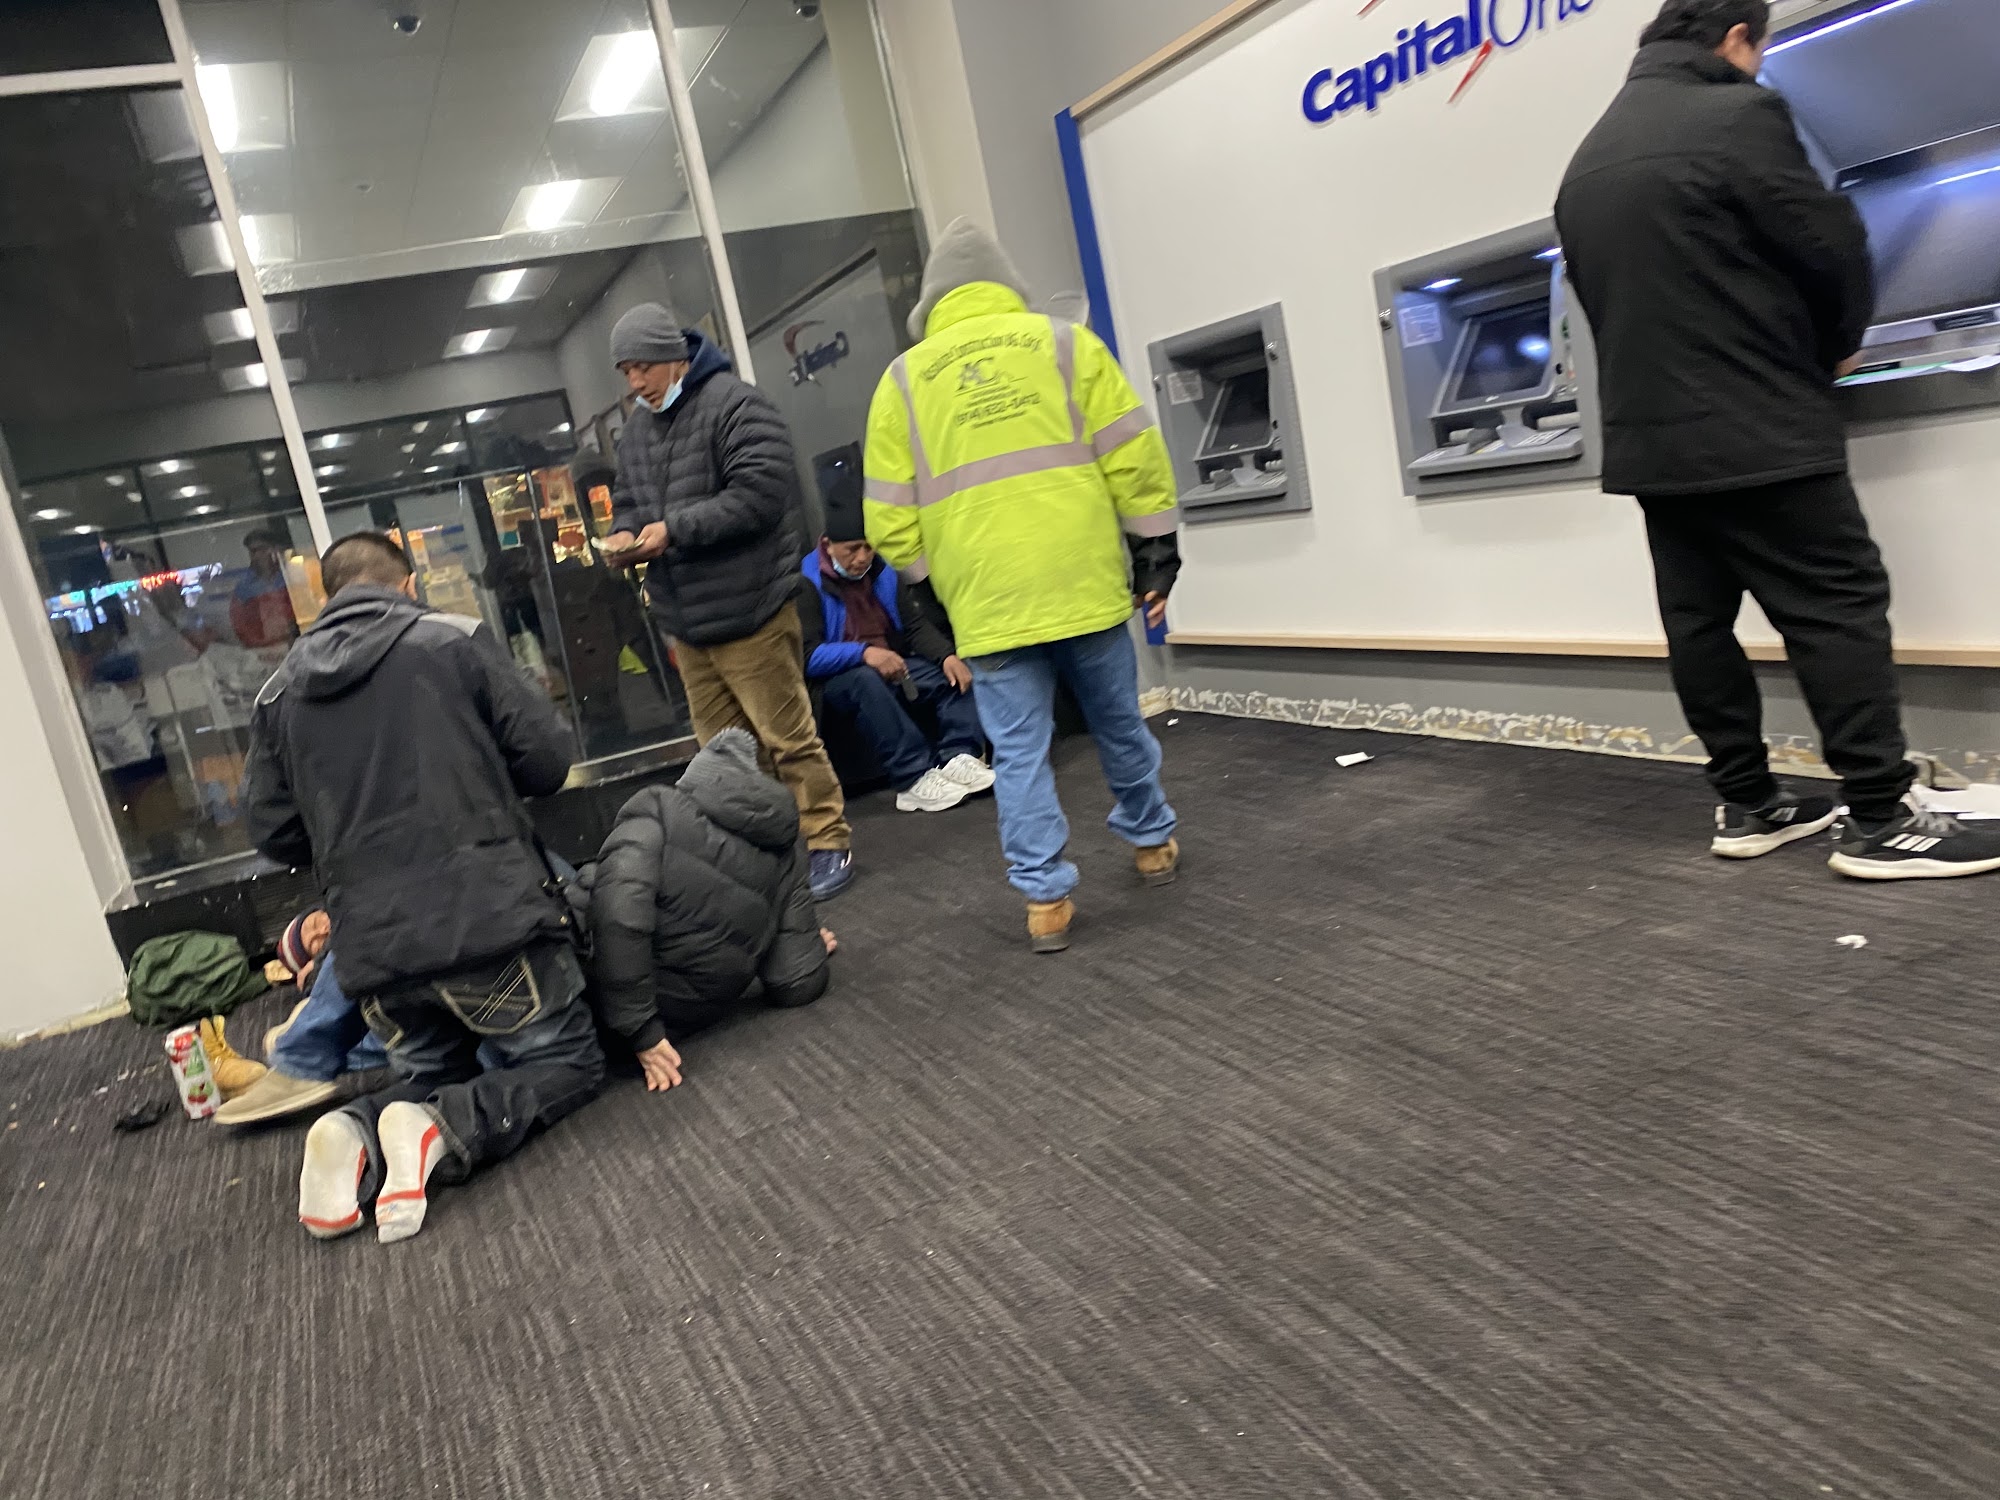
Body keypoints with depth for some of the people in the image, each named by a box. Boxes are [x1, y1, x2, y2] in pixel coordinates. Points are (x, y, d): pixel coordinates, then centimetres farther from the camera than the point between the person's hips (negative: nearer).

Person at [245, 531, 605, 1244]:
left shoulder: (279, 691, 9)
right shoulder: (456, 640, -2)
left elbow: (276, 836, 10)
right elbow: (547, 758, -3)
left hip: (371, 946, 5)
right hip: (488, 918, -4)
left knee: (428, 1078, 26)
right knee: (567, 1061, 14)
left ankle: (354, 1137, -5)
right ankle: (442, 1132, -12)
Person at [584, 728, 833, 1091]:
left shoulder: (659, 808, -5)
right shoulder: (786, 856, 7)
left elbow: (619, 910, -22)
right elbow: (794, 984, 2)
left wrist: (639, 1029, -17)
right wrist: (815, 950, 24)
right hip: (685, 1019, 5)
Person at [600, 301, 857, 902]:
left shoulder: (735, 404, -10)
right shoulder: (635, 430, 15)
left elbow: (760, 492, -20)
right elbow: (628, 501, 25)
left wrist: (675, 529, -20)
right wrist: (624, 532, 1)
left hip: (747, 609, -8)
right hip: (684, 619, 8)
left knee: (788, 738, -3)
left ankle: (828, 844, 9)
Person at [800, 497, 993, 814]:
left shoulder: (883, 572, 7)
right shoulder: (808, 583, -12)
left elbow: (917, 625, 5)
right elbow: (808, 657, -20)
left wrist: (948, 655, -15)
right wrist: (863, 653, -34)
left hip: (893, 668, 6)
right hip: (839, 681, -6)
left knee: (958, 674, -13)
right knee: (866, 680, -39)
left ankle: (957, 757, -29)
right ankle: (914, 779, -39)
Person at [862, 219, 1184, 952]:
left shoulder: (903, 380, 7)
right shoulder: (1063, 341, 6)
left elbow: (890, 518, 5)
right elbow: (1133, 457, 1)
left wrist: (933, 582, 17)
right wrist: (1155, 546, 8)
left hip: (986, 602, -1)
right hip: (1084, 582, 1)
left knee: (1019, 752, 6)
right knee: (1118, 724, 19)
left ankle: (1046, 899, 6)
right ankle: (1152, 842, 37)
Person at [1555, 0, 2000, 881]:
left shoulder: (1585, 165, 14)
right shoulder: (1738, 115, -9)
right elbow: (1831, 247, -9)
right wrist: (1837, 344, 9)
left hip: (1650, 435, 8)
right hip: (1757, 429, -8)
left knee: (1697, 619, 10)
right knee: (1838, 607, -2)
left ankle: (1746, 805, 16)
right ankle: (1878, 820, -1)